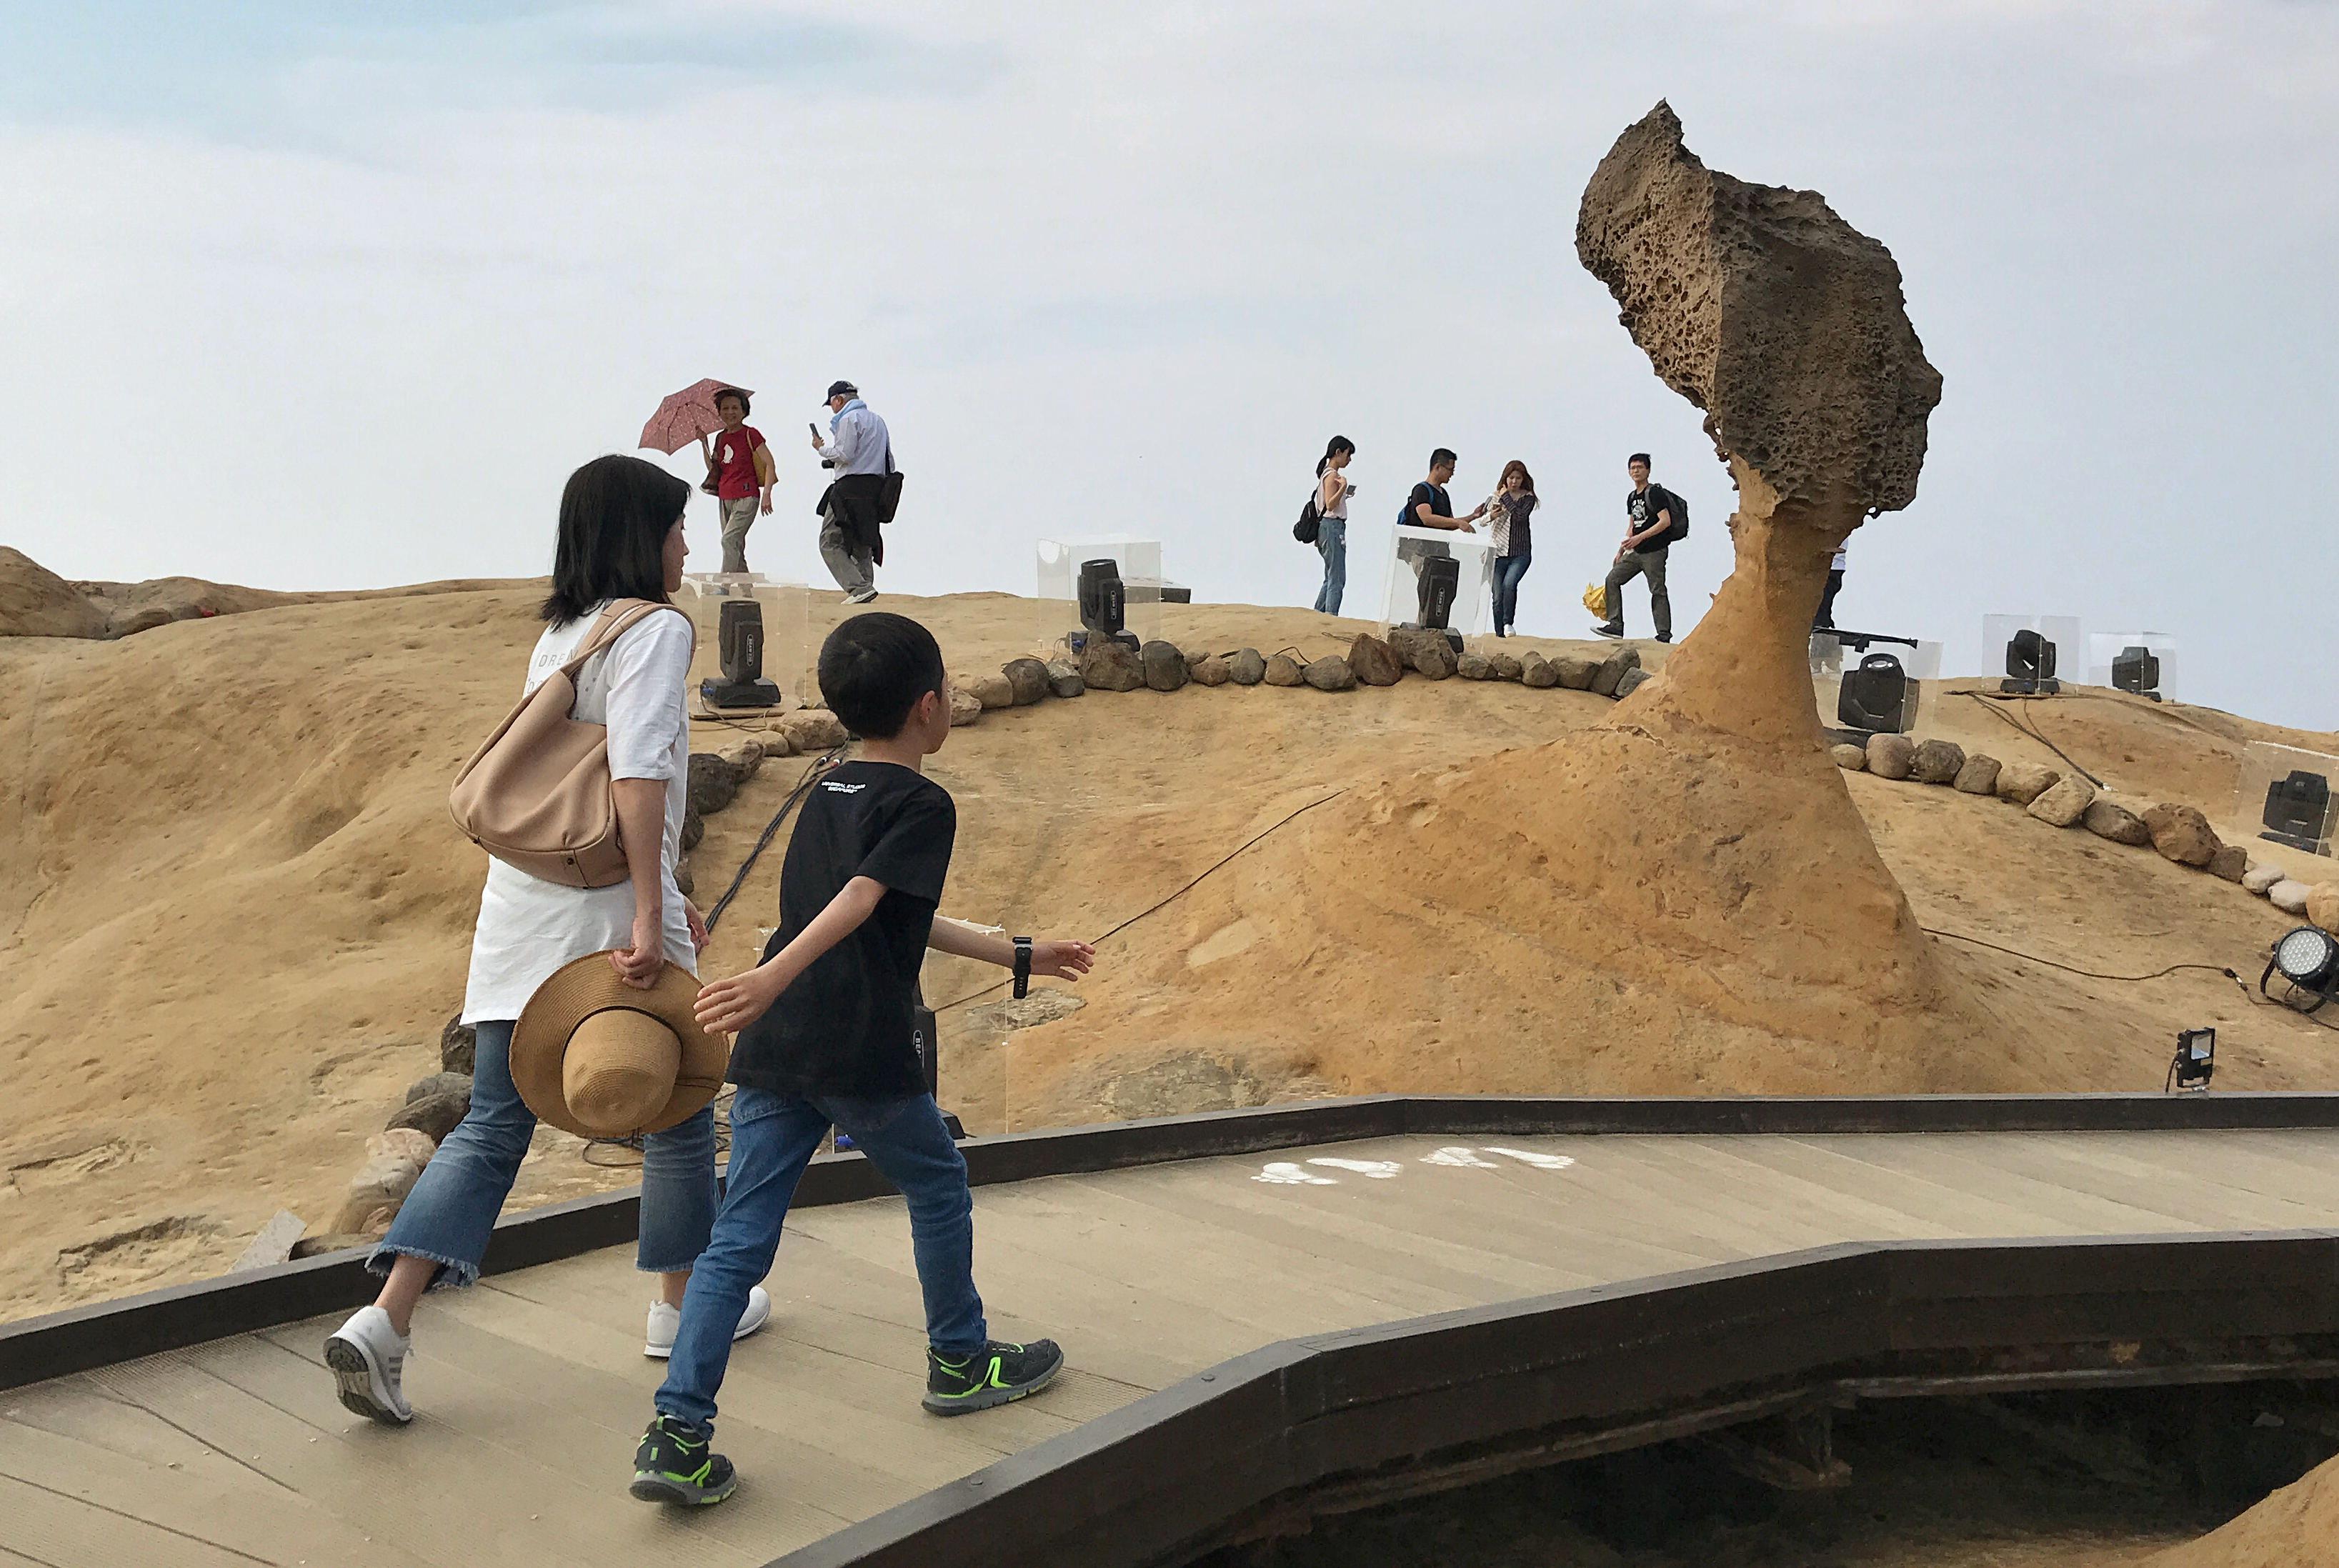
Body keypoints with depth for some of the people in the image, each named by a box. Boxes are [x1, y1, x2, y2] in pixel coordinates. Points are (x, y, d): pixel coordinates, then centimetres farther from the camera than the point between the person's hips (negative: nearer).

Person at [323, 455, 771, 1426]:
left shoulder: (557, 636, 17)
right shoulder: (654, 630, -9)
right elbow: (637, 777, -20)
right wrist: (650, 917, -23)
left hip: (523, 907, 7)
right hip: (608, 913, -7)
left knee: (492, 1125, 6)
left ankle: (385, 1319, -6)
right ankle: (684, 1304, 27)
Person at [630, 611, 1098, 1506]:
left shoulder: (827, 794, 21)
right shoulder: (921, 804, -4)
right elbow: (858, 904, -20)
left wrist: (1020, 956, 37)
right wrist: (773, 977, -31)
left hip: (771, 1053, 7)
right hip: (862, 1056, -7)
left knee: (739, 1240, 3)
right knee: (938, 1191, 18)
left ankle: (676, 1435, -5)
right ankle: (960, 1363, 35)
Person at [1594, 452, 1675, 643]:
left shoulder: (1654, 493, -9)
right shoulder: (1632, 497, 17)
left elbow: (1666, 521, -19)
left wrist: (1640, 538, -23)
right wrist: (1621, 552, 21)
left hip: (1654, 551, -9)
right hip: (1636, 552, 9)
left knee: (1657, 591, -7)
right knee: (1613, 579, 2)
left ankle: (1664, 635, -4)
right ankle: (1616, 626, 1)